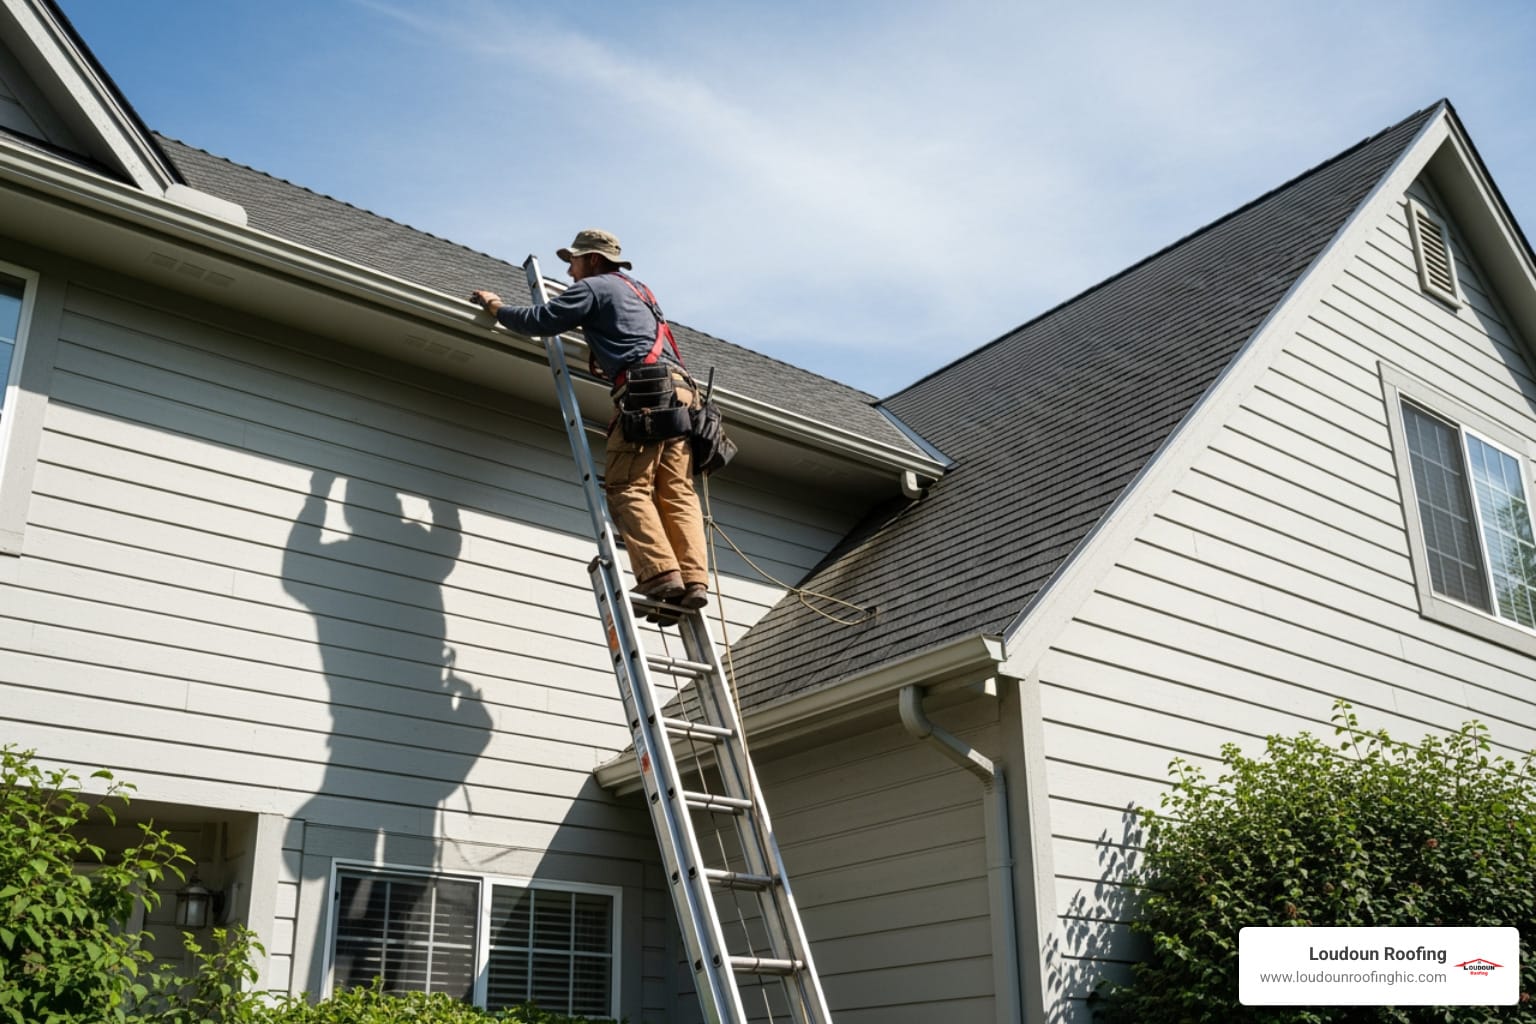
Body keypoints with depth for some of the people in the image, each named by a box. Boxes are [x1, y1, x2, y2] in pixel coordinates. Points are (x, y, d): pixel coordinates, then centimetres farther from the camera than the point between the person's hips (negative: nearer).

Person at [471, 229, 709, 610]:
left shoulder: (592, 287, 9)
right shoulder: (639, 290, 33)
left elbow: (538, 322, 4)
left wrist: (497, 308, 20)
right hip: (681, 388, 8)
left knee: (628, 487, -10)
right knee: (677, 492, 0)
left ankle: (661, 573, -23)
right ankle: (694, 580, -12)